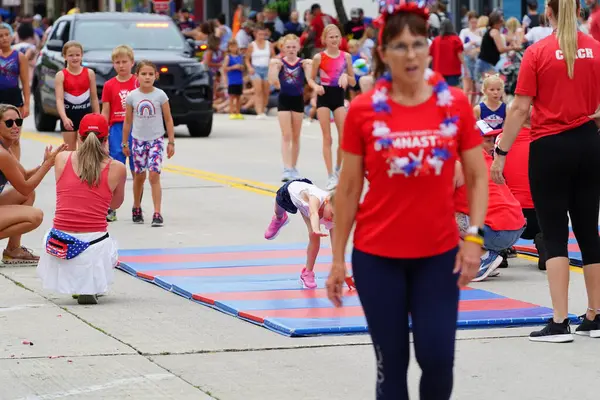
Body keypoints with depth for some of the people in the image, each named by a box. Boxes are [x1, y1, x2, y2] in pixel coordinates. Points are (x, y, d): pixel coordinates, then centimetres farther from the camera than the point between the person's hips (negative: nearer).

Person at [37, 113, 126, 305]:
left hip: (60, 246, 3)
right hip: (94, 245, -3)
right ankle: (89, 288, 6)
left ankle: (75, 284, 19)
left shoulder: (61, 159, 3)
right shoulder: (117, 169, -1)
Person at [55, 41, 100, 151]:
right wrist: (64, 118, -29)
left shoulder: (89, 73, 0)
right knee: (70, 151, 8)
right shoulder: (61, 75, -5)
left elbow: (94, 97, 5)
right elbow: (59, 99, -14)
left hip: (85, 114, 0)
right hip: (69, 115, 0)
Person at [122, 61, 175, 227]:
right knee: (139, 176, 12)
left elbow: (168, 120, 0)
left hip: (156, 140, -2)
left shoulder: (160, 95, -6)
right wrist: (125, 143, 9)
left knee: (154, 175, -13)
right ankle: (136, 209, 32)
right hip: (138, 140, 2)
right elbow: (128, 121, 7)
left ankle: (157, 214, -14)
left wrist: (171, 142, -2)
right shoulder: (132, 96, -2)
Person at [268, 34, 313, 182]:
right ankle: (287, 169, -14)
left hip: (298, 99, 1)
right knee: (286, 136, -8)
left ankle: (293, 167, 21)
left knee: (296, 137, 11)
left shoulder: (302, 63, -2)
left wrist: (309, 65, -23)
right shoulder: (280, 62, -3)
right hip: (284, 100, -1)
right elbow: (273, 81, -12)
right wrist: (273, 65, -19)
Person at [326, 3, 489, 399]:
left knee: (438, 357, -5)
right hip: (376, 255, 0)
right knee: (391, 361, 5)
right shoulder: (363, 110, -5)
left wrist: (475, 237, -7)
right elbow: (349, 188, 2)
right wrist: (338, 257, 1)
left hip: (439, 254, 1)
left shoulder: (455, 103, -2)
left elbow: (478, 176, 4)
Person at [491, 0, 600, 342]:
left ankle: (560, 323, -5)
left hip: (550, 147, -4)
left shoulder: (538, 53, -8)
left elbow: (520, 109, -10)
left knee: (554, 235, -1)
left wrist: (501, 153, -4)